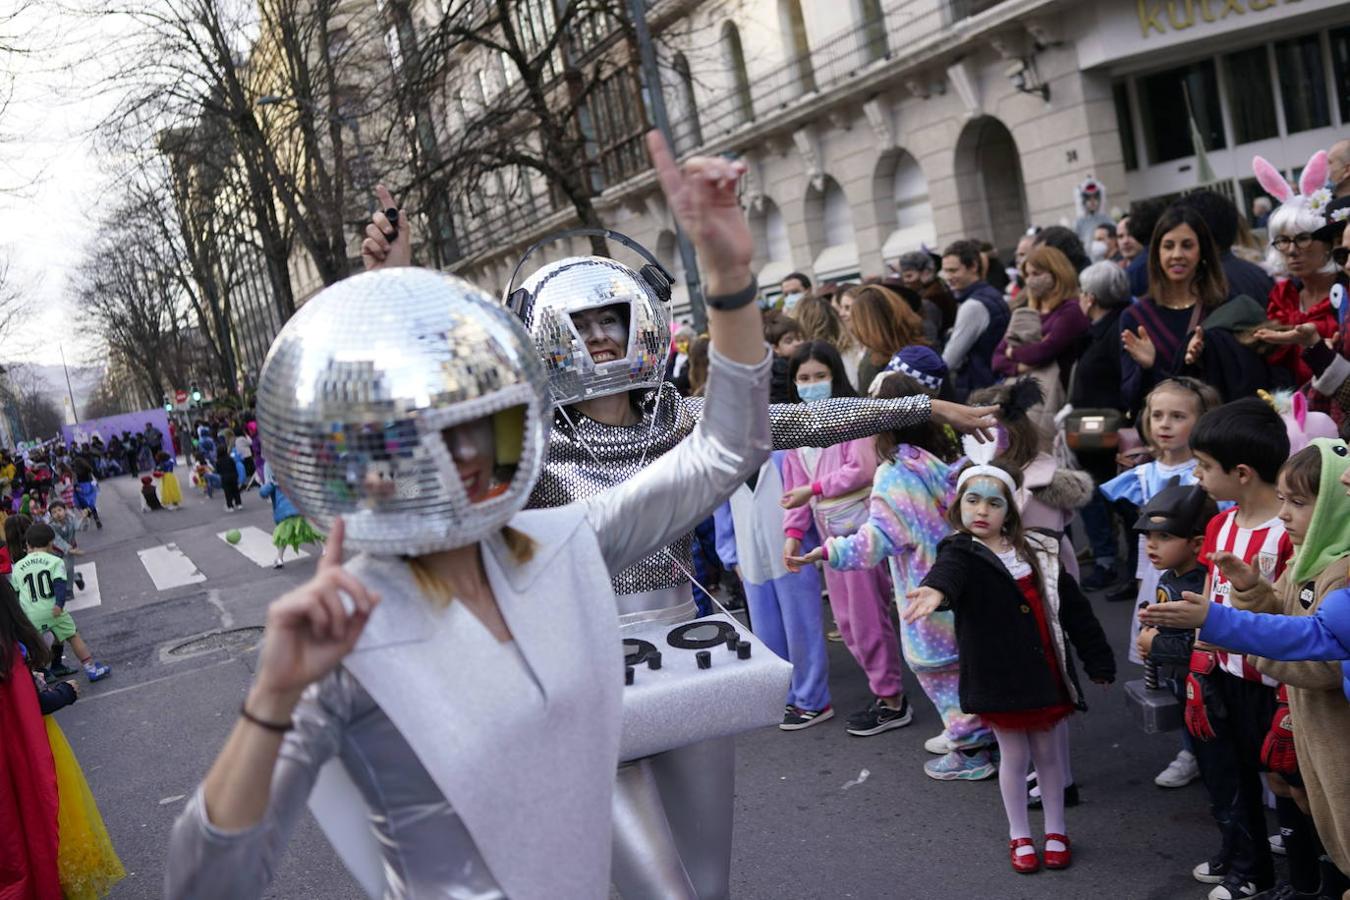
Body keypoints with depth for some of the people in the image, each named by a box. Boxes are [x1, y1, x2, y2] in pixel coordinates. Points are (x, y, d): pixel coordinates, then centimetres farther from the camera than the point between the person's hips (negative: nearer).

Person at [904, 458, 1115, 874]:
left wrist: (1098, 660, 12)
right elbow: (949, 572, -36)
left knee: (1047, 752, 15)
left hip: (1045, 672, 3)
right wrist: (936, 589, -60)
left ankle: (1056, 831, 32)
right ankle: (1019, 838, 27)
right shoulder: (961, 553, -9)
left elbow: (1073, 607, 10)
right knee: (1014, 756, 9)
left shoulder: (1037, 552, 4)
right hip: (1000, 676, -3)